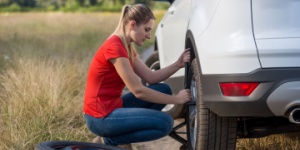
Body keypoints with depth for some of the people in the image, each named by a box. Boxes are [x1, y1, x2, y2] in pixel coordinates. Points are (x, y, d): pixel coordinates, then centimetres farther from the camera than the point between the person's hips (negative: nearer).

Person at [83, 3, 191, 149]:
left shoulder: (126, 47, 11)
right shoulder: (114, 48, -20)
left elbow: (151, 78, 10)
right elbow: (138, 91, -20)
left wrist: (178, 64, -4)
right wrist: (176, 99, -12)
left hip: (113, 106, 10)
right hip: (101, 117, -10)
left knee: (163, 90, 11)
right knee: (165, 123, -15)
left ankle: (123, 136, 8)